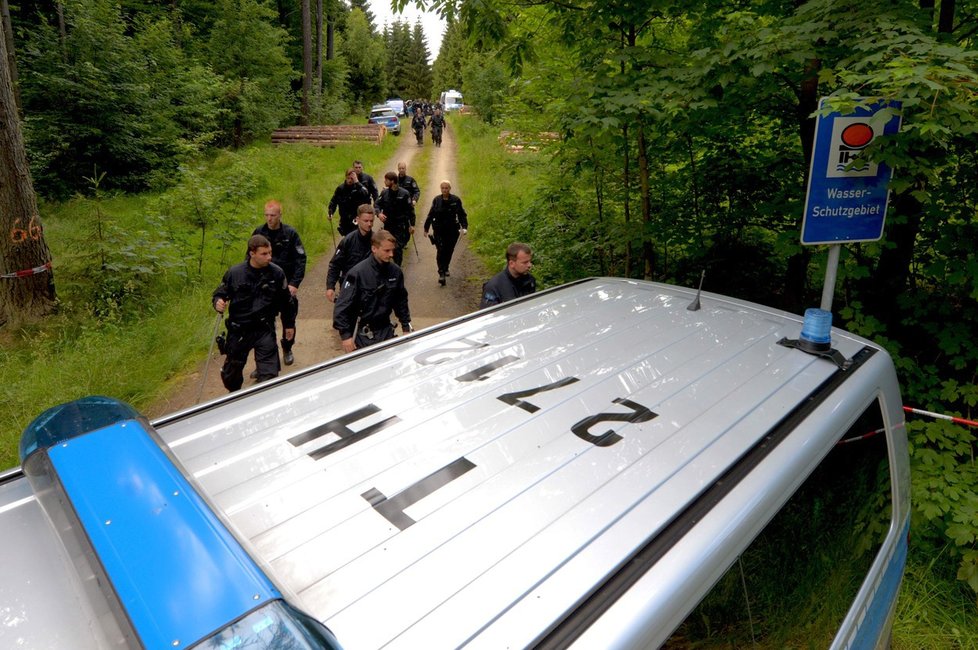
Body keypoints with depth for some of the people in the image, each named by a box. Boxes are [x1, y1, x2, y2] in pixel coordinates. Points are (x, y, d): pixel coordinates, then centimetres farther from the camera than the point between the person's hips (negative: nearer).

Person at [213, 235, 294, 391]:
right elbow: (220, 293, 6)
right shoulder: (235, 272, -9)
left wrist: (289, 324, 15)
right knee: (230, 374, 19)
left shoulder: (277, 273, -6)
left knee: (269, 375, -7)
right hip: (238, 331, 1)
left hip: (265, 330, -1)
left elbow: (284, 301, 7)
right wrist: (218, 302, -18)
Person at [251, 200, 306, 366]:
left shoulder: (290, 233, -7)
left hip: (286, 285, -1)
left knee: (288, 319, 12)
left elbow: (300, 260, -7)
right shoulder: (259, 232, 0)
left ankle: (287, 350, 33)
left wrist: (294, 283, -14)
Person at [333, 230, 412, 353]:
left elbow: (401, 301, 11)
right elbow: (342, 306, -15)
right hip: (362, 334, -4)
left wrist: (406, 327, 13)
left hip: (385, 331, 4)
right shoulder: (357, 273, -17)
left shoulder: (395, 271, -3)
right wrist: (345, 335, -17)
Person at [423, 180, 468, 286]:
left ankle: (445, 269, 36)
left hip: (452, 230, 1)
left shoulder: (456, 200, -2)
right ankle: (441, 274, -16)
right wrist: (426, 229, 11)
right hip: (439, 230, -1)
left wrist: (464, 227, -10)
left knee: (449, 250, 11)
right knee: (441, 250, -12)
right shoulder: (436, 200, 1)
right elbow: (430, 215, 8)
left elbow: (462, 214, 2)